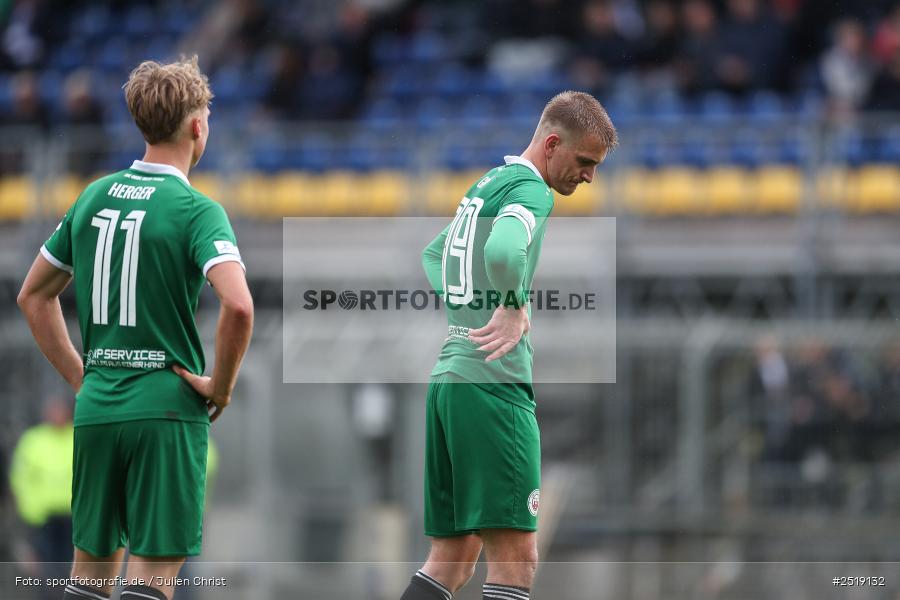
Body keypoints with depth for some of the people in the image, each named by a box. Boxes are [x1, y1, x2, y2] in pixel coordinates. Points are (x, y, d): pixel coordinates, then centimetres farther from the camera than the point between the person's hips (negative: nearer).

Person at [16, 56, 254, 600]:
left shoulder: (94, 197, 10)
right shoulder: (196, 210, -10)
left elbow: (34, 296, 18)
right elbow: (238, 305, -25)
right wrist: (221, 386, -10)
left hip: (96, 409, 6)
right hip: (168, 412, -6)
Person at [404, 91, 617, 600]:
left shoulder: (486, 185, 20)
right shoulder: (532, 189, -9)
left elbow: (432, 256, 36)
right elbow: (503, 251, -31)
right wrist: (515, 307, -14)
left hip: (448, 379, 10)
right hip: (493, 383, -10)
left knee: (452, 559, 11)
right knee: (516, 557, -11)